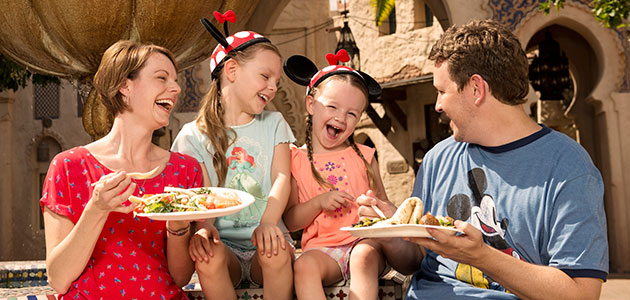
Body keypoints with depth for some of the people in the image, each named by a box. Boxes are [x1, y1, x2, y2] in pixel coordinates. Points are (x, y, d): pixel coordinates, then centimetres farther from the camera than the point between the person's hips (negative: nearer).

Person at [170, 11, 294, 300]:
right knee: (208, 257, -34)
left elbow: (282, 178, -2)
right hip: (223, 241, -1)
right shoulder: (194, 135, 6)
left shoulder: (274, 123, 13)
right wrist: (203, 228, -29)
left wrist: (268, 223, -23)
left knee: (276, 252, -33)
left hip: (263, 238, 1)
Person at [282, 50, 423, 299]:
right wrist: (319, 202, -12)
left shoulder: (363, 157, 12)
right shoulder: (296, 160, 7)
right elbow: (290, 221, 5)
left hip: (364, 241, 1)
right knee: (304, 265, -32)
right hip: (322, 248, 0)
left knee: (365, 255, -33)